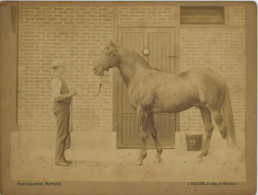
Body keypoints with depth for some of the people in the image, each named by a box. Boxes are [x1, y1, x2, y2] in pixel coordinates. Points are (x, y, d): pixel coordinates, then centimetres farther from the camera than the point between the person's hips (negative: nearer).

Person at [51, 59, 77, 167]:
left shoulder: (59, 79, 18)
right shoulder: (56, 80, -17)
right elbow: (56, 97, -25)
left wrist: (70, 93, 11)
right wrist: (70, 94, -18)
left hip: (64, 109, 11)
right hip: (61, 109, -11)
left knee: (65, 134, 12)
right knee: (61, 135, -8)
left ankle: (61, 157, 18)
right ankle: (58, 159, -4)